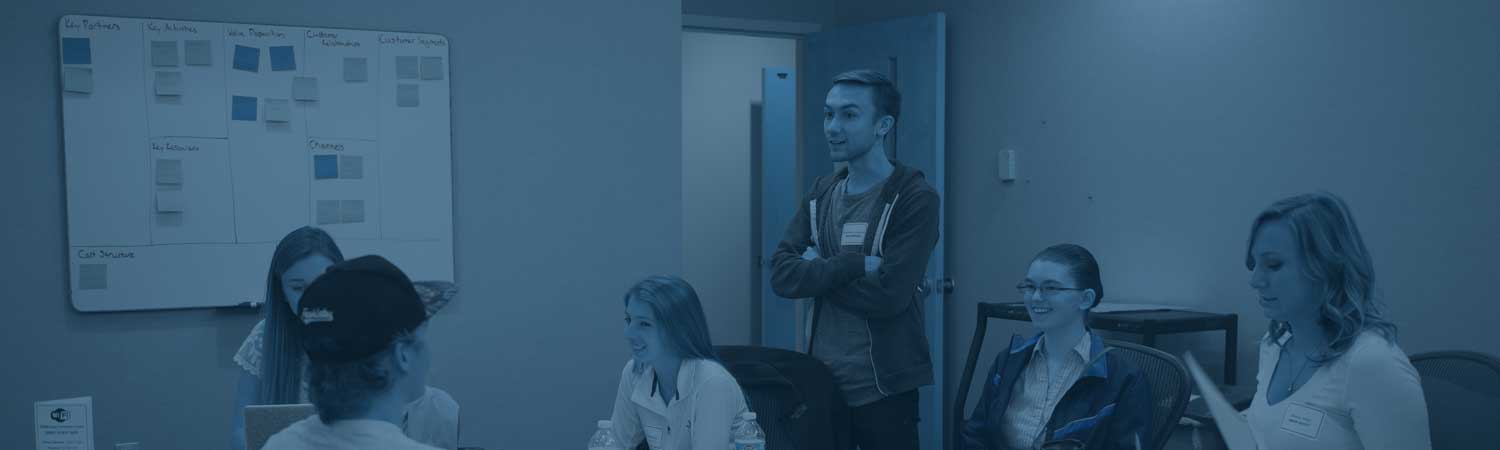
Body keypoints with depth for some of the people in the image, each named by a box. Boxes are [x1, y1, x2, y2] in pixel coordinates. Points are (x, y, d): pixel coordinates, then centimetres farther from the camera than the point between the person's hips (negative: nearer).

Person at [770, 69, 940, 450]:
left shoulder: (915, 198, -12)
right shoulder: (821, 193, 7)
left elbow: (887, 297, -21)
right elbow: (781, 276, -6)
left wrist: (819, 271, -10)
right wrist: (855, 264, -18)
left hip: (883, 390, -5)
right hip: (820, 380, 5)